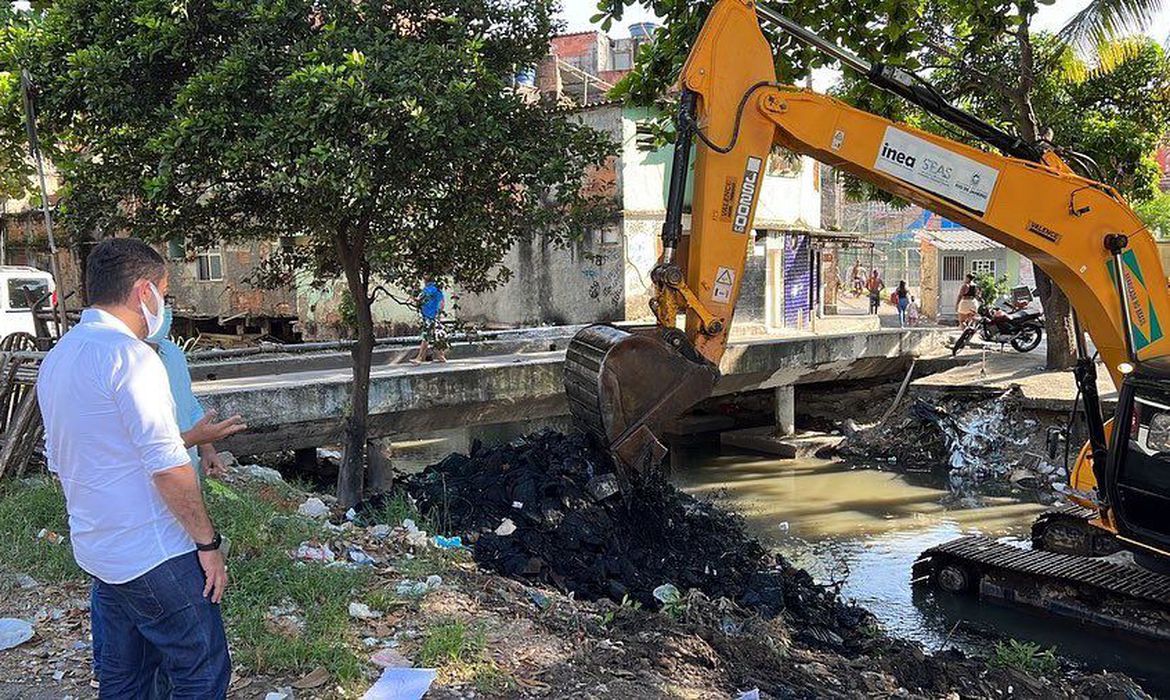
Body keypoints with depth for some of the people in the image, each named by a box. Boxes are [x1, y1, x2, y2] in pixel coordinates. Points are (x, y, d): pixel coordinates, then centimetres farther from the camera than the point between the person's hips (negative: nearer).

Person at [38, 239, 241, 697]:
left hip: (95, 551, 9)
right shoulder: (129, 355, -19)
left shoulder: (57, 358, 10)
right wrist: (207, 542, -14)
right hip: (152, 555, -9)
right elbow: (166, 468, -22)